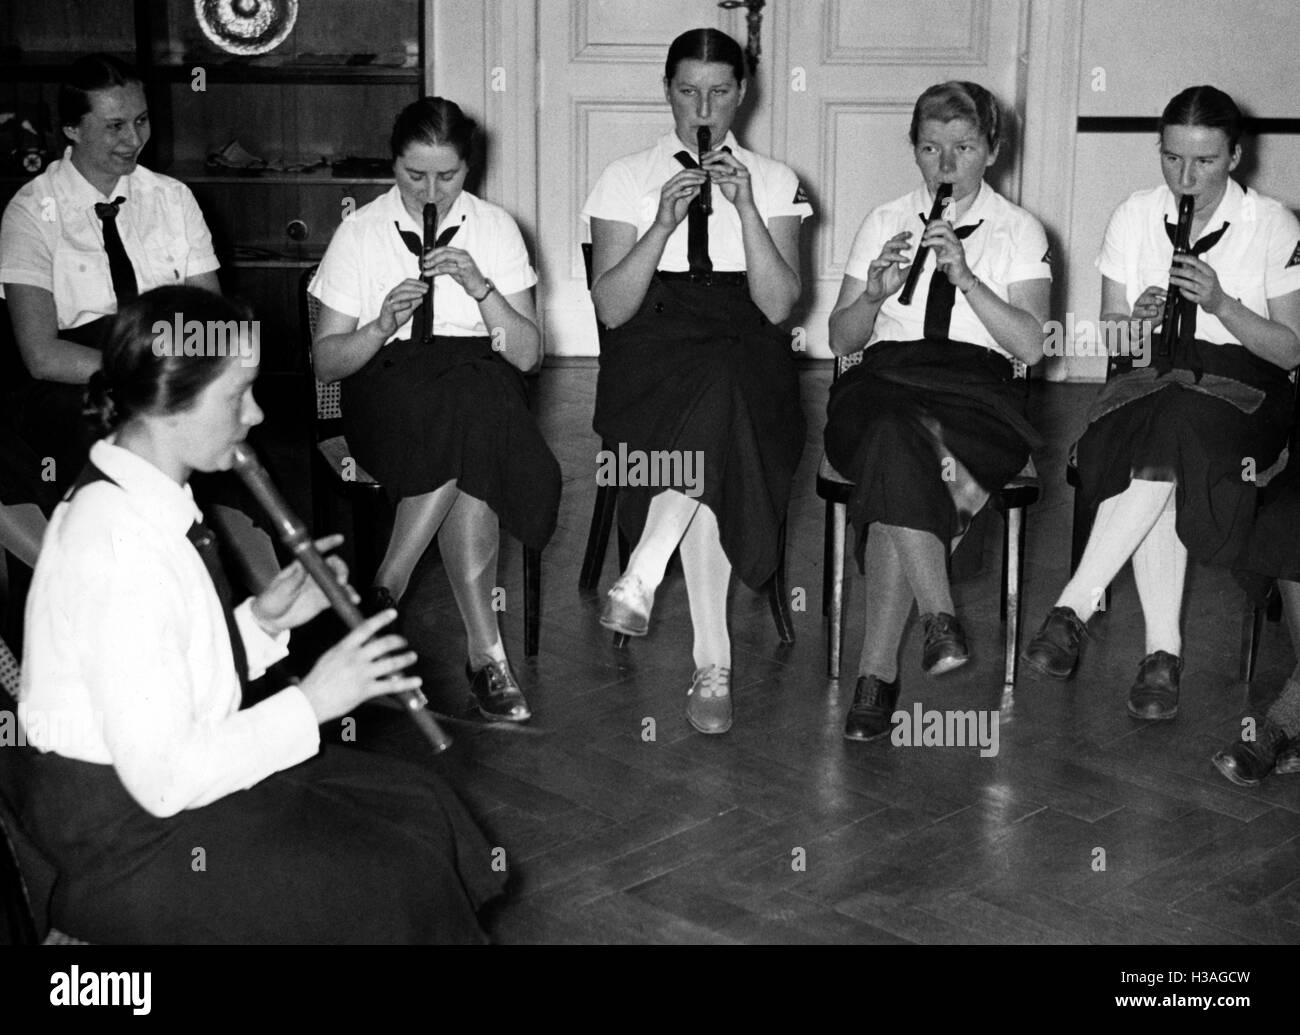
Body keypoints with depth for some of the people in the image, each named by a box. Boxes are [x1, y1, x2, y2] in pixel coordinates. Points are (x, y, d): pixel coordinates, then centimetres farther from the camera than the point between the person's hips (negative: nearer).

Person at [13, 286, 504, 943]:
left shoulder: (147, 500, 3)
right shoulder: (118, 549, -28)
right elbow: (162, 779, -27)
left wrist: (263, 622, -4)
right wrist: (311, 703, -21)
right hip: (124, 845, -9)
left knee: (415, 803, 4)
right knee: (397, 879, -11)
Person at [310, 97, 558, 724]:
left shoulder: (495, 228, 10)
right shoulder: (360, 233, 7)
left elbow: (527, 355, 3)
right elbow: (325, 361, 4)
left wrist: (481, 287, -12)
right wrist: (381, 327, -14)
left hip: (481, 387, 2)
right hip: (387, 394, -1)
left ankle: (386, 591, -25)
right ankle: (485, 650, -29)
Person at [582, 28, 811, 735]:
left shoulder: (773, 182, 13)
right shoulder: (627, 179, 11)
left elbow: (778, 305, -1)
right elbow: (611, 307, 0)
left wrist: (745, 208, -11)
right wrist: (664, 222, -12)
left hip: (745, 354, 1)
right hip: (653, 350, -1)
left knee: (711, 413, -38)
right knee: (714, 454, -36)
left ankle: (642, 577, -30)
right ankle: (712, 663, -34)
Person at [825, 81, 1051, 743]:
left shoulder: (1019, 231, 13)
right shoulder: (885, 223, 18)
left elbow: (1030, 346, -1)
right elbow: (840, 340, 14)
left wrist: (966, 276, -12)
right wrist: (874, 294, -7)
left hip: (978, 390, -1)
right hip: (885, 381, 1)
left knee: (898, 466, -34)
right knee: (899, 444, -37)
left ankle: (877, 670, -30)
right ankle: (940, 621, -37)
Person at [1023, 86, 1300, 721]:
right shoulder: (1134, 218, 7)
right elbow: (1113, 347, 9)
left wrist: (1220, 303, -16)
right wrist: (1137, 323, -15)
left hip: (1242, 387, -2)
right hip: (1151, 379, 2)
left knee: (1169, 433, -37)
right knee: (1161, 469, -34)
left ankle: (1074, 608, -34)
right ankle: (1162, 652, -30)